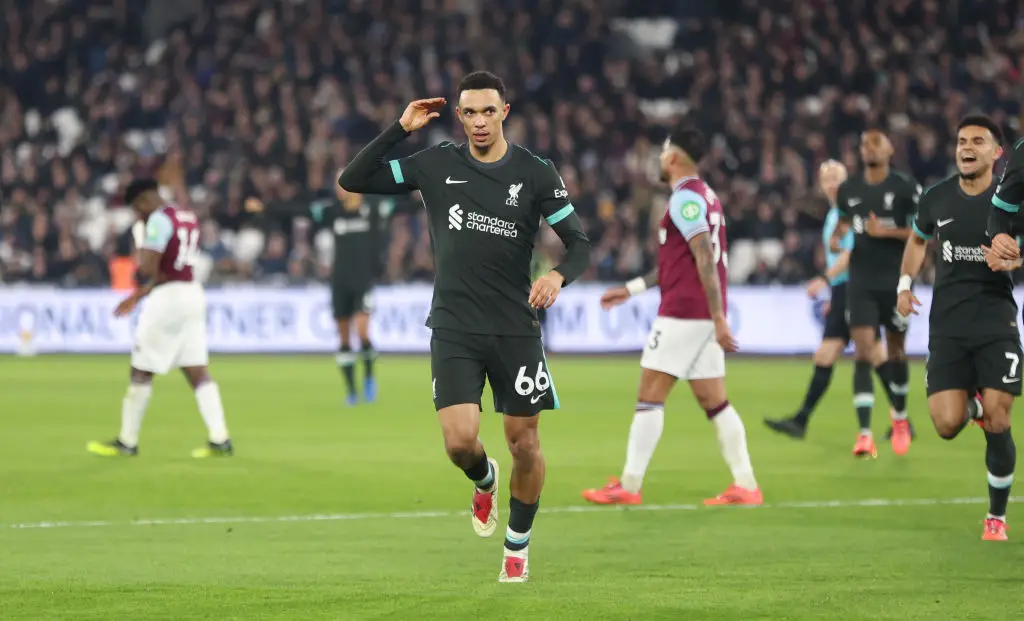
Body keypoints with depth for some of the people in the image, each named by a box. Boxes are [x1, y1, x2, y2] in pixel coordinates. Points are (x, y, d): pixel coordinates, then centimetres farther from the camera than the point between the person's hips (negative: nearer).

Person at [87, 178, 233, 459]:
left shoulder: (159, 221, -12)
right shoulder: (189, 218, 15)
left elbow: (147, 270, -19)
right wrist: (139, 295, 22)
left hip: (168, 298, -8)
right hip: (193, 295, 8)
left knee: (141, 372, 2)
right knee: (198, 371, 4)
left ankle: (127, 442, 8)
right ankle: (220, 439, -5)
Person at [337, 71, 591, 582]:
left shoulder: (535, 174, -2)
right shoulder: (436, 165, 2)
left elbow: (579, 243, 0)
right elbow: (352, 180, 2)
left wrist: (559, 275, -22)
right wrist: (400, 129, -7)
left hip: (516, 329, 0)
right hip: (454, 329, 0)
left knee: (524, 444, 3)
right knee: (460, 442, -14)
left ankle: (518, 544, 25)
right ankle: (484, 480, 23)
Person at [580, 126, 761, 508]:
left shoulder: (686, 199, -12)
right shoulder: (705, 196, 19)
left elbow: (706, 260, -20)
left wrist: (718, 318, -24)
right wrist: (632, 289, 29)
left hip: (683, 314, -9)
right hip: (704, 316, 9)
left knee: (649, 396, -4)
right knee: (714, 401, 7)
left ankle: (629, 486, -3)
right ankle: (745, 484, 2)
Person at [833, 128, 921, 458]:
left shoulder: (906, 188, -6)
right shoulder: (848, 190, 6)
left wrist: (887, 232, -17)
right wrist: (837, 236, 1)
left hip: (895, 281, -2)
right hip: (860, 282, 2)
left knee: (896, 351, 11)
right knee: (863, 353, -10)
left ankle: (900, 417, 37)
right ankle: (864, 434, -16)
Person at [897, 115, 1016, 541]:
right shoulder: (937, 198, 4)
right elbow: (918, 240, 24)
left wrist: (1012, 260, -18)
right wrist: (906, 282, 13)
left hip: (996, 321, -2)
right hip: (947, 325, 2)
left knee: (997, 425, -7)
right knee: (947, 425, -10)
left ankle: (996, 517, 11)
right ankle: (972, 404, 29)